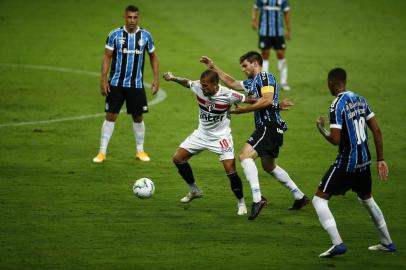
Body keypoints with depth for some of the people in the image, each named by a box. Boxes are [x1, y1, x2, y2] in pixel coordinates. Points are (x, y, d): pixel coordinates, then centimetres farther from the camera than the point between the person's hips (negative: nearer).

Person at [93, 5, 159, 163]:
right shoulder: (115, 35, -4)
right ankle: (102, 152, 0)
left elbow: (153, 57, 11)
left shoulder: (145, 36, 1)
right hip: (116, 83, -2)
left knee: (138, 117, 7)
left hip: (136, 85, 2)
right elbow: (107, 57, -2)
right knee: (110, 116, -4)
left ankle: (140, 151, 22)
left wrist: (156, 78, 3)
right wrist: (103, 79, -10)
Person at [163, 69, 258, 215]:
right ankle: (194, 191, 24)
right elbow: (186, 82, 7)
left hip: (221, 136, -5)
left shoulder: (228, 95, -27)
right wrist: (173, 78, -6)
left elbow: (249, 100, -16)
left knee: (230, 170, -16)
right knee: (178, 158, 3)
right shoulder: (198, 87, -16)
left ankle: (241, 203, 5)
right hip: (202, 133, 5)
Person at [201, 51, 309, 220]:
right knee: (269, 166, 23)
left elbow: (267, 99, -23)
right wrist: (213, 67, 30)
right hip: (265, 126, 11)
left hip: (269, 126, -11)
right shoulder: (252, 82, 20)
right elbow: (232, 83, 32)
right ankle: (299, 197, 32)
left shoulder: (265, 77, -8)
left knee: (245, 155, -22)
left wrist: (243, 110, -20)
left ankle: (257, 198, -31)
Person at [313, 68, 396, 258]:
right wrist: (380, 160, 13)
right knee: (367, 199, 28)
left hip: (346, 162, -8)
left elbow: (335, 140, -21)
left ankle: (337, 243, -12)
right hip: (364, 160, 8)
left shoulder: (337, 105, -17)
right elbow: (377, 131, 8)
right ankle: (387, 243, 35)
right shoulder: (360, 100, 6)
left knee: (319, 199, -1)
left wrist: (321, 129, -1)